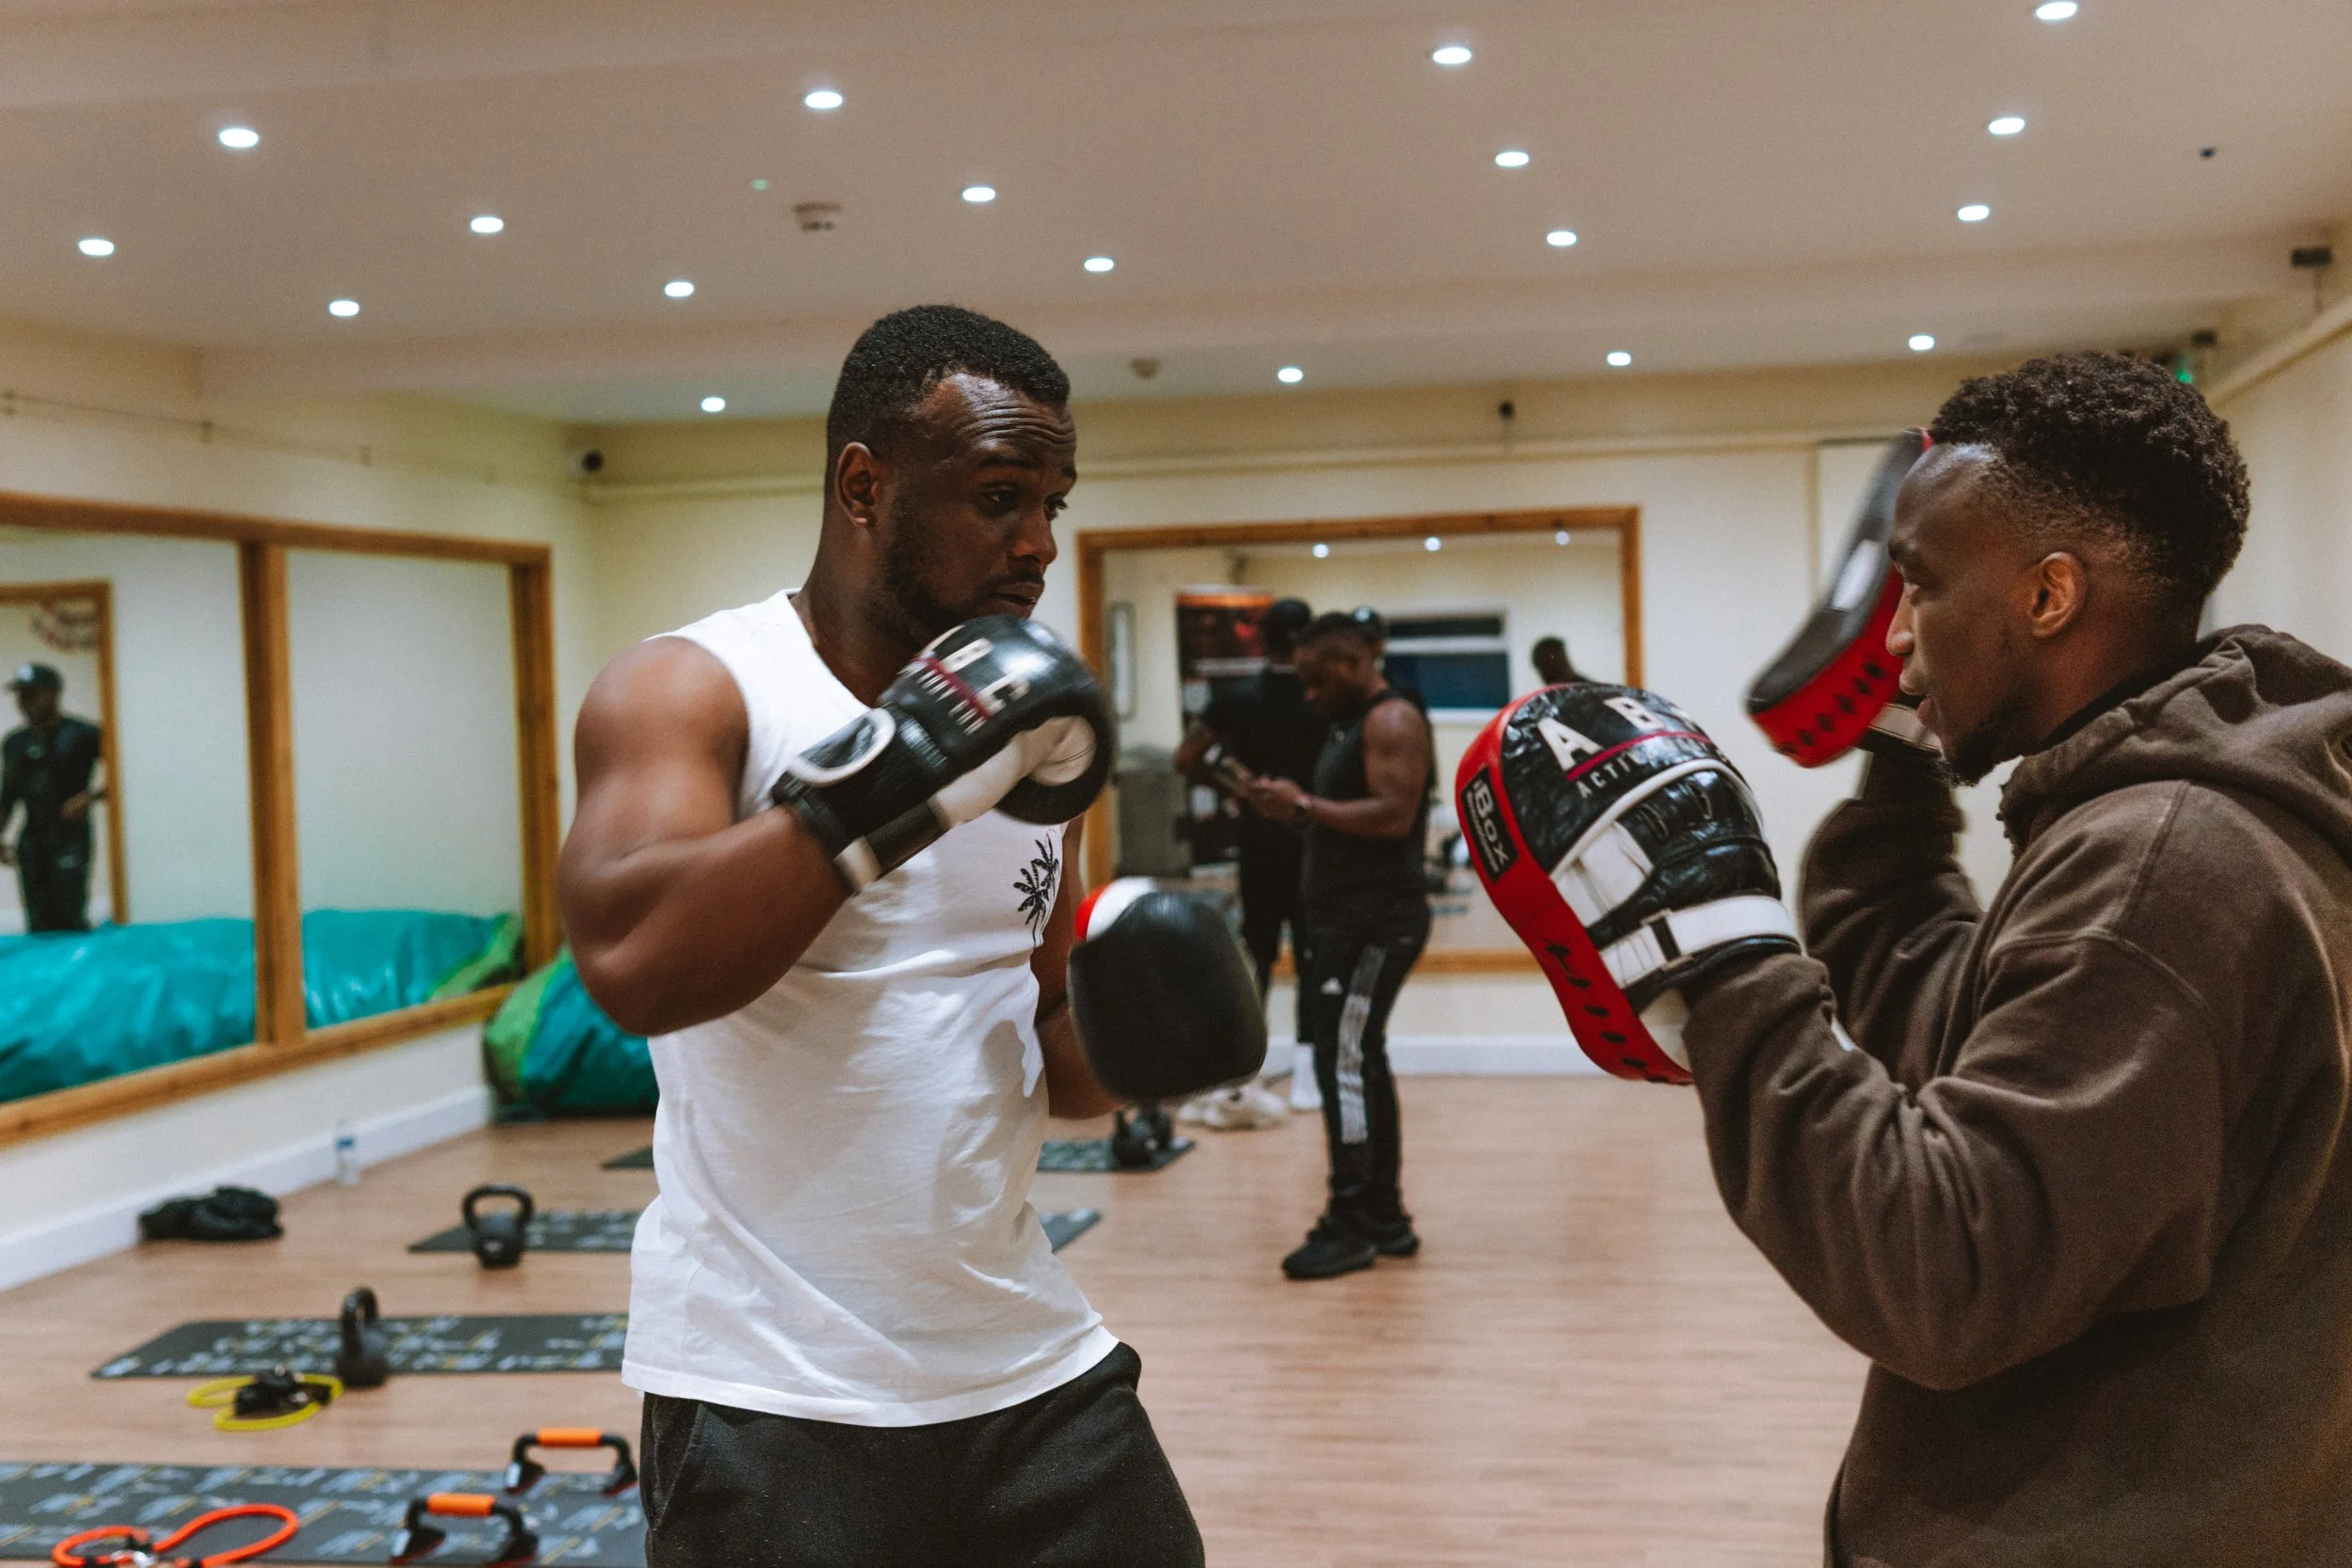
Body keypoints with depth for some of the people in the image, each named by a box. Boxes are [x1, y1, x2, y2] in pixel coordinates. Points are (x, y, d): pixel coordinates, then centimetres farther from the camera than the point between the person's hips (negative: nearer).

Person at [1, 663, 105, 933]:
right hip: (32, 840, 5)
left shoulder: (84, 735, -3)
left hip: (70, 838, -5)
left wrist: (90, 797, -16)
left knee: (69, 921, -12)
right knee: (39, 926, 3)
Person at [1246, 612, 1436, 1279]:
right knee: (1362, 1064, 13)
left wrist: (1305, 806, -20)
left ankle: (1350, 1227, -8)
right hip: (1344, 918, 11)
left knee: (1345, 1064, -12)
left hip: (1375, 923, -11)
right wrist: (1293, 810, 7)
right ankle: (1385, 1218, 20)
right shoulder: (1350, 724, 20)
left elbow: (1393, 816, -23)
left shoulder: (1392, 721, -11)